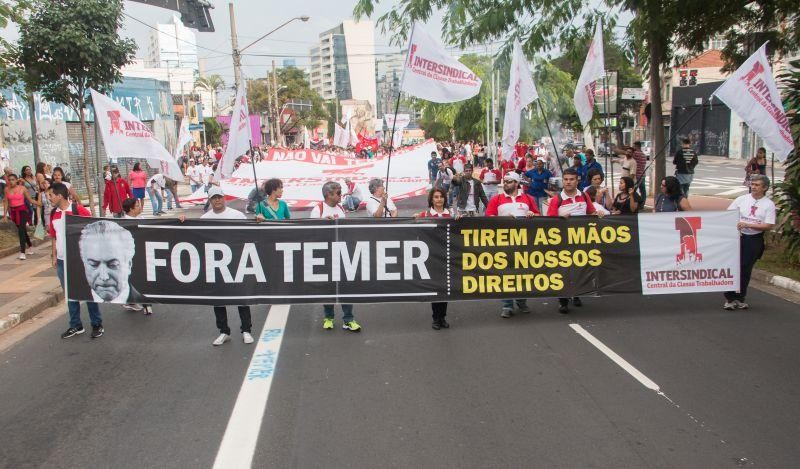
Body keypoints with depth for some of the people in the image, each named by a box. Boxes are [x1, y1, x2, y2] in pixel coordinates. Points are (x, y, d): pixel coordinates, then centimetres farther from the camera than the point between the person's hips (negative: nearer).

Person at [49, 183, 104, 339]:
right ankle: (75, 326, 22)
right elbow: (54, 237, 15)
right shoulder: (54, 214, 7)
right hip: (62, 261, 6)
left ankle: (97, 325, 11)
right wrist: (54, 255, 10)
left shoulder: (79, 209, -11)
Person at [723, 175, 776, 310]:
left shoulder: (769, 205, -1)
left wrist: (747, 225, -17)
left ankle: (740, 298, 20)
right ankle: (729, 298, 6)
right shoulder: (741, 199, 3)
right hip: (738, 237, 1)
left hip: (755, 240, -1)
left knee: (746, 270, 6)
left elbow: (768, 226, -8)